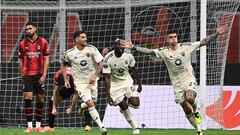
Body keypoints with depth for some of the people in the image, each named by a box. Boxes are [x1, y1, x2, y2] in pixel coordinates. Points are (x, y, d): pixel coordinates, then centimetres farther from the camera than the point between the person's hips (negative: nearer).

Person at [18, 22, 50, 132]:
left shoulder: (43, 42, 1)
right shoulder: (23, 44, 5)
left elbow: (46, 59, 1)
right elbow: (21, 60, 11)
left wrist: (44, 75, -5)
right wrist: (22, 75, 7)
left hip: (39, 75, 0)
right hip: (27, 75, 0)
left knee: (40, 99, 2)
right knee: (28, 97, -11)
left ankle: (38, 125, 11)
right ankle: (29, 125, -10)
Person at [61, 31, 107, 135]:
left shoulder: (91, 49, -9)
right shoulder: (69, 53, -8)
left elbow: (100, 63, -8)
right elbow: (63, 65, 10)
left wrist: (95, 75, -21)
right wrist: (65, 80, 3)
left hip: (92, 80, 2)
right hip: (80, 82, -2)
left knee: (91, 103, 12)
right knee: (91, 104, -16)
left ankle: (82, 107, 47)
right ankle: (101, 126, -16)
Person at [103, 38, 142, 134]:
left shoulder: (128, 56, -11)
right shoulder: (108, 59, -22)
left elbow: (134, 71, 6)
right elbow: (107, 78, -21)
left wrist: (139, 85, 11)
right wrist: (108, 96, -24)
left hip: (127, 81, 3)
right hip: (115, 84, -3)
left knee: (135, 104, -10)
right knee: (124, 107, -5)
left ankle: (125, 100, 25)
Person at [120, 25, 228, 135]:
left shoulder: (186, 47, -6)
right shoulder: (163, 52, -4)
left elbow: (203, 42, -6)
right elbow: (149, 51, -11)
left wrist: (216, 34, -17)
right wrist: (133, 47, -22)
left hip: (189, 80, -2)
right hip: (177, 84, 2)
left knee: (190, 98, -32)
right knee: (187, 110, 4)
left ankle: (196, 111, 2)